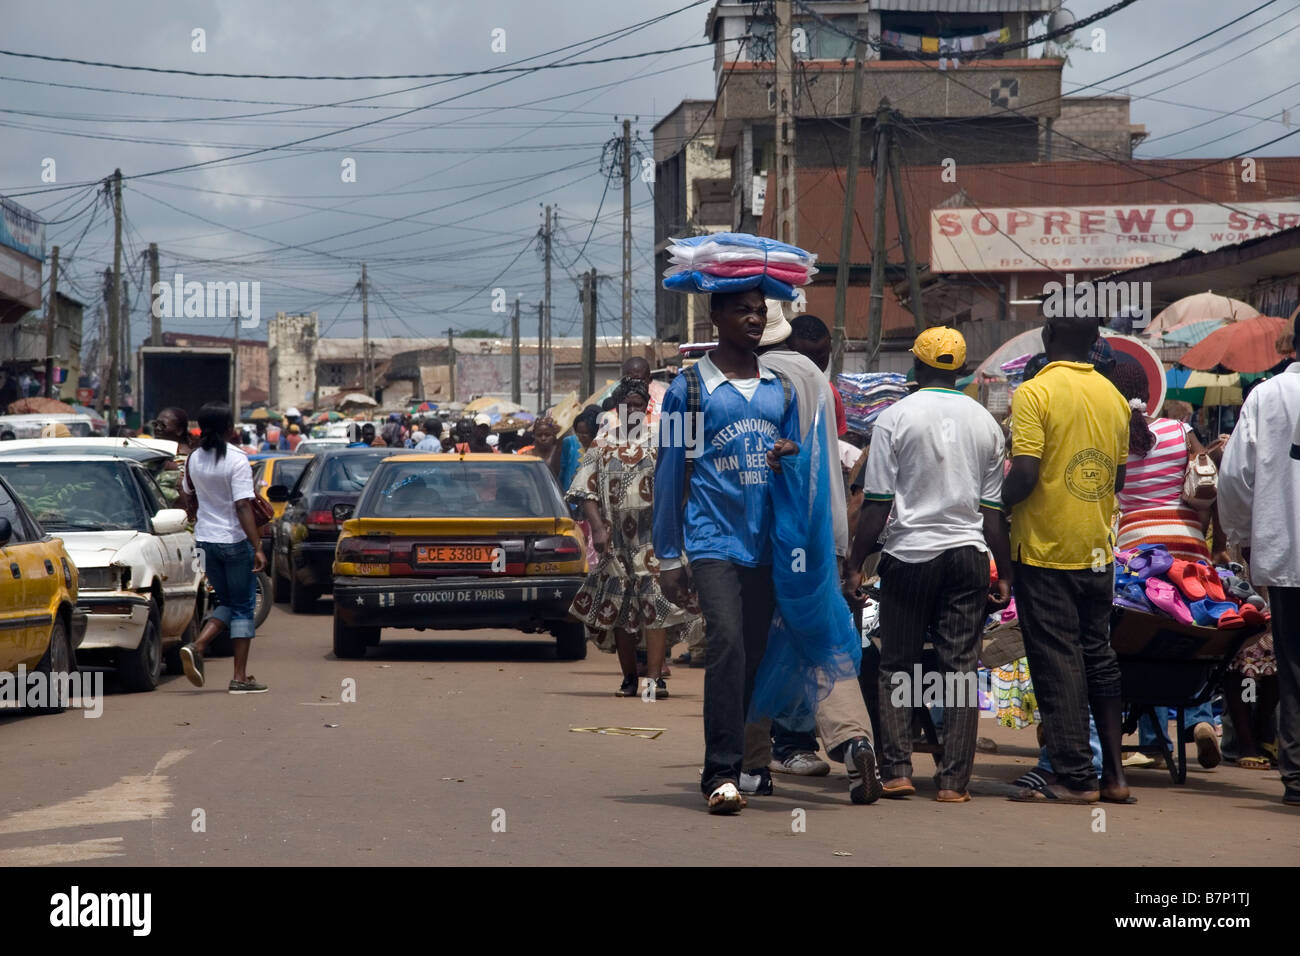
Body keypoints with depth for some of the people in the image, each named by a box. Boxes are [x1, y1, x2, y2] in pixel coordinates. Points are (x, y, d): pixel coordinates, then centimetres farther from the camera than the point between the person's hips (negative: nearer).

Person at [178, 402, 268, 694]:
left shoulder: (194, 459, 2)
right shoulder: (236, 460, -16)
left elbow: (189, 494, 16)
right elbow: (243, 507, -21)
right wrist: (257, 547, -21)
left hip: (205, 539, 6)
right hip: (234, 540, -6)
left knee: (227, 602, 18)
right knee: (243, 607, 5)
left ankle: (196, 646, -7)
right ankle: (240, 676, 3)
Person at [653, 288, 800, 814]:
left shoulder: (781, 390, 14)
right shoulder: (690, 387, 2)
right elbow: (669, 473, 3)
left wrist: (792, 457, -4)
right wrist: (668, 557, 1)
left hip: (767, 545, 5)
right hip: (713, 539, -5)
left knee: (752, 657, 5)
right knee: (726, 643, -20)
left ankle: (727, 766, 15)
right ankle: (722, 772, -21)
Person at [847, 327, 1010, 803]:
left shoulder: (895, 417, -3)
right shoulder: (985, 422, 7)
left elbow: (877, 502, -6)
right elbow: (994, 507, 7)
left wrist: (854, 564, 0)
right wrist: (1004, 573, 12)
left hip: (910, 553, -2)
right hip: (968, 553, 2)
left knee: (896, 666, 8)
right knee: (962, 667, 2)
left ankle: (896, 771, 1)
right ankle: (954, 780, -2)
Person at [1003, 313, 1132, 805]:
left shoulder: (1035, 393, -12)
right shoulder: (1113, 396, 7)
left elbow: (1024, 474, -19)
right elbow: (1117, 478, 13)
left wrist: (996, 508, -3)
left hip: (1045, 549, -6)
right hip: (1097, 550, 6)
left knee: (1057, 662, -1)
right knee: (1098, 657, 14)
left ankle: (1075, 778, -1)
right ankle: (1114, 774, 15)